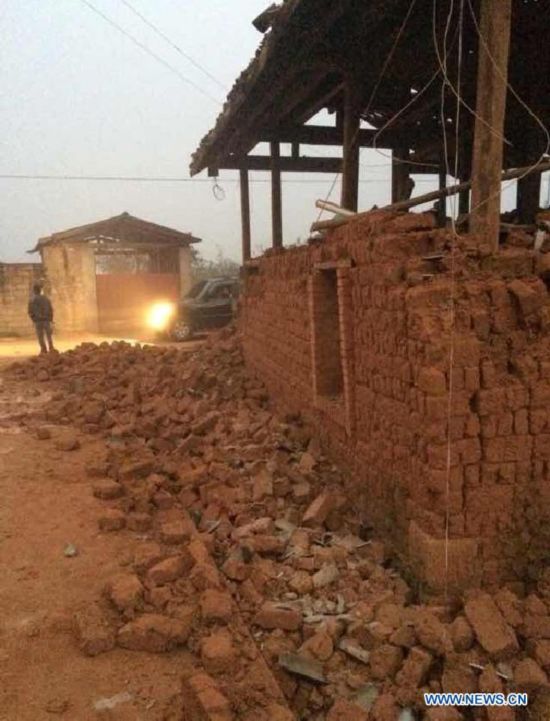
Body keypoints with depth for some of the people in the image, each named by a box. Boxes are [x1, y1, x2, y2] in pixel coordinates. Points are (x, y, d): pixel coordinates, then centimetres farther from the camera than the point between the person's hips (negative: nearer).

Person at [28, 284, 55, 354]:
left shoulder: (32, 300, -4)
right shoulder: (46, 298, 8)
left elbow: (31, 311, -7)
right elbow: (51, 309, 7)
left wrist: (33, 319, 6)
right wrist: (51, 319, 12)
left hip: (38, 320, -3)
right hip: (46, 319, 3)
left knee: (40, 336, 3)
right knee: (48, 335, 7)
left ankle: (43, 350, 1)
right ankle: (51, 348, -2)